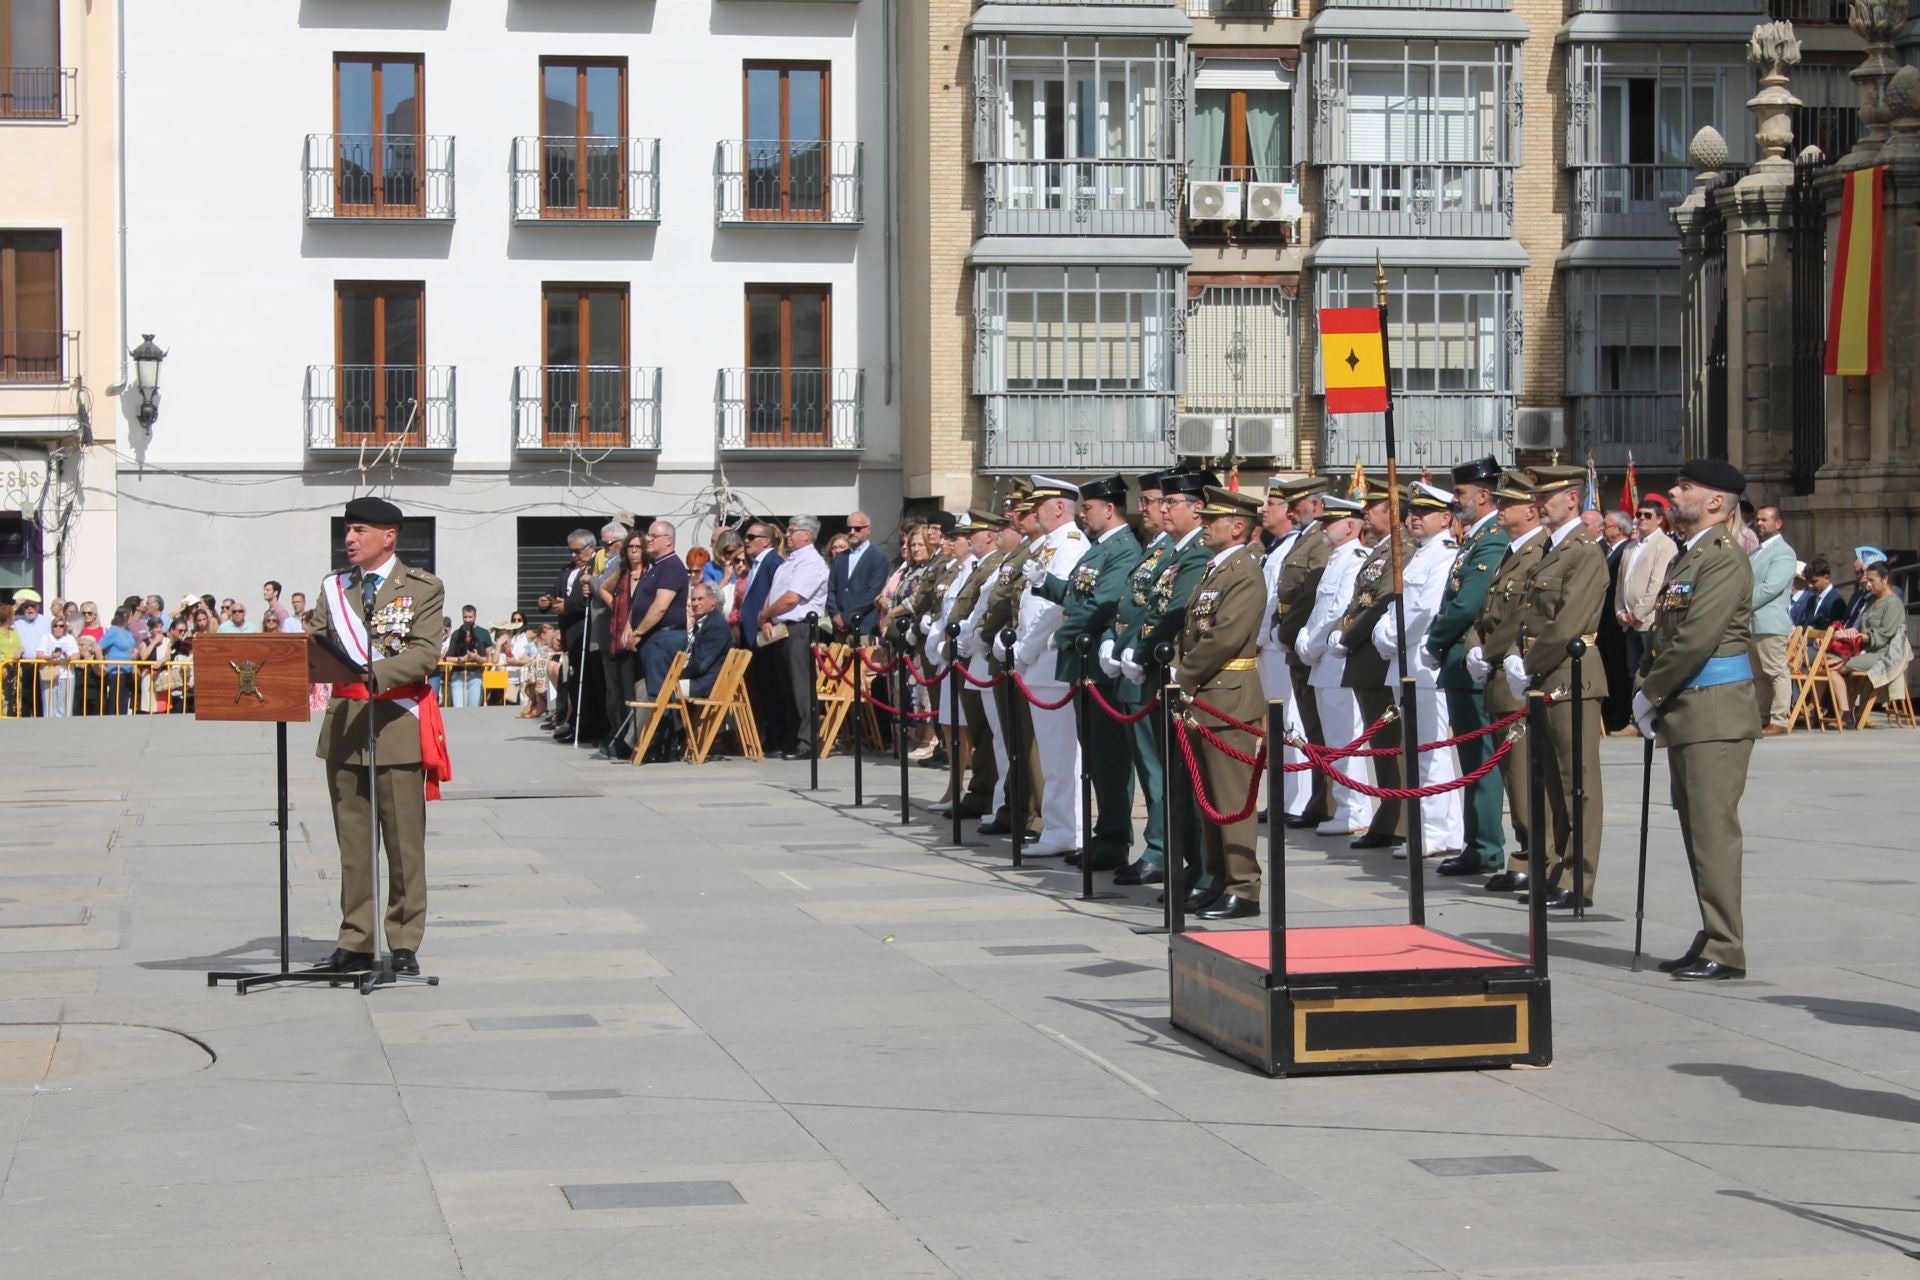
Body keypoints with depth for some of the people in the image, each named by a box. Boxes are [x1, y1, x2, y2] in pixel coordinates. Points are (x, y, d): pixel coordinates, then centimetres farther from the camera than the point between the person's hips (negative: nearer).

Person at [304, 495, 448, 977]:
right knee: (352, 842, 7)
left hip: (398, 722, -4)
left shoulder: (423, 588, 0)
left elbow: (425, 653, -11)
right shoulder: (334, 588, 14)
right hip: (344, 722, 4)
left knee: (404, 842, 0)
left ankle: (404, 944, 6)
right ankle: (355, 942, 13)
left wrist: (374, 675, -27)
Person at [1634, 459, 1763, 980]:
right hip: (1684, 714, 10)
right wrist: (1649, 690, 6)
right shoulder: (1685, 558, 18)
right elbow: (1663, 633, 20)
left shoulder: (1725, 559, -13)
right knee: (1698, 832, 12)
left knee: (1714, 832, -9)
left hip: (1715, 712, -10)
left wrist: (1649, 693, -11)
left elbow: (1696, 639, -19)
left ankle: (1725, 951, -6)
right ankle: (1711, 941, 18)